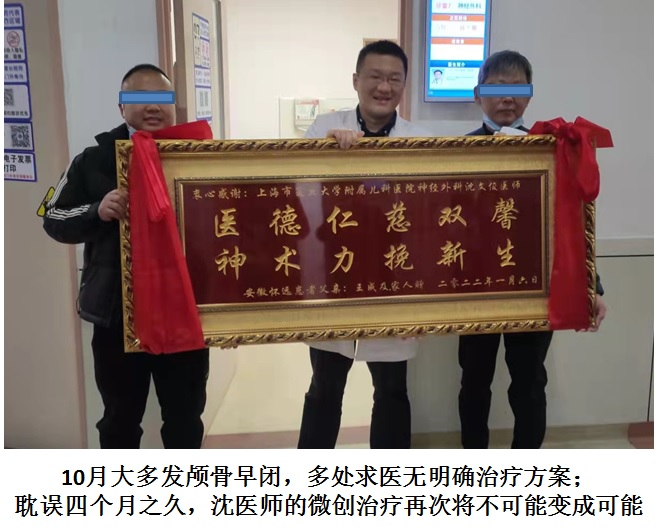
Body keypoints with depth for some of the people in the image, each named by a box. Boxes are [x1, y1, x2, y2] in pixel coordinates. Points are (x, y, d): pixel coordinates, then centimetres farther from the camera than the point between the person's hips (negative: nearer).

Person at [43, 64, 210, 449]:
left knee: (185, 417, 15)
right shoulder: (94, 161, 1)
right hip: (117, 315, 0)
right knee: (120, 419, 18)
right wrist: (97, 211, -18)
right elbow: (55, 221, 2)